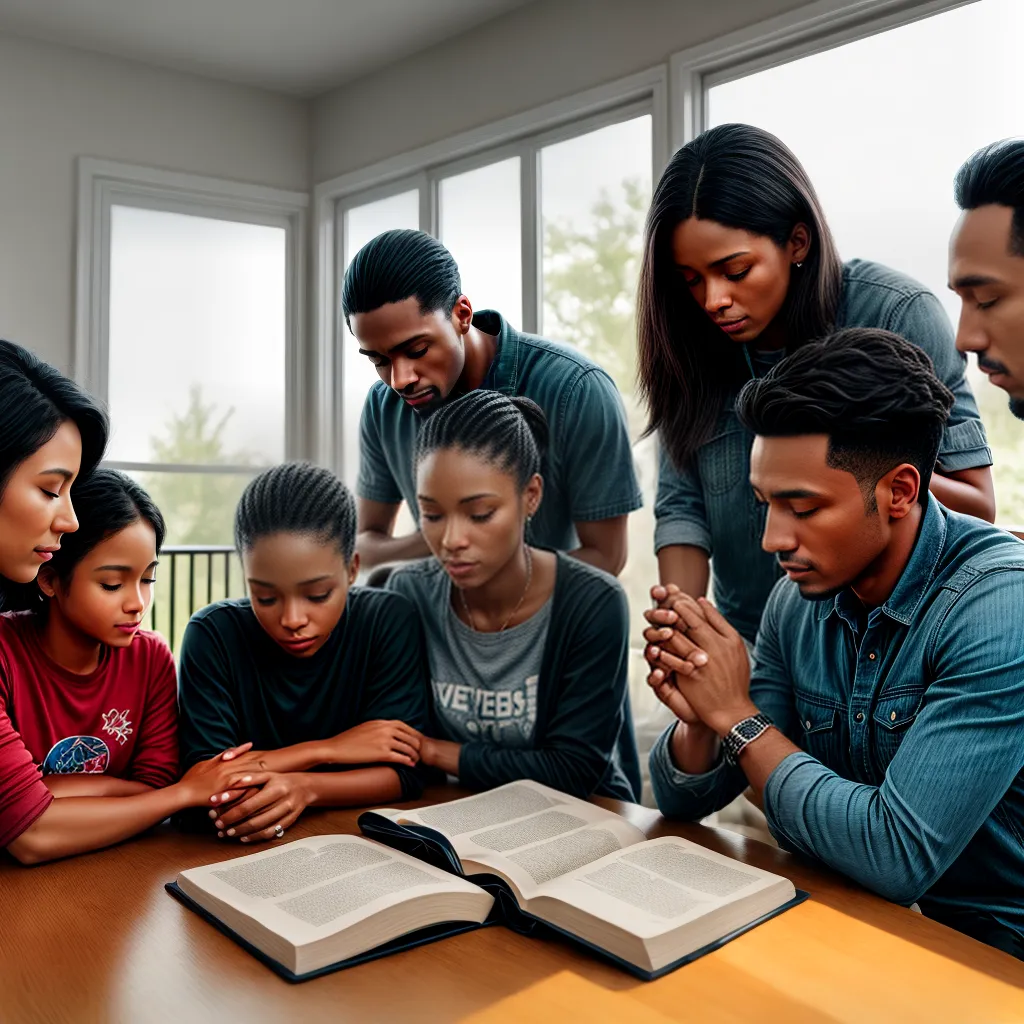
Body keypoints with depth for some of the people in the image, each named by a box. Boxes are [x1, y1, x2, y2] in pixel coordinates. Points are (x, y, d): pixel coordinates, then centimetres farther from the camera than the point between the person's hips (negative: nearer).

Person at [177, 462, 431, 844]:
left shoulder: (389, 622, -13)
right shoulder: (213, 634, -14)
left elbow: (402, 773, -14)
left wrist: (304, 788, -31)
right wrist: (329, 749, -18)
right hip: (240, 848, 0)